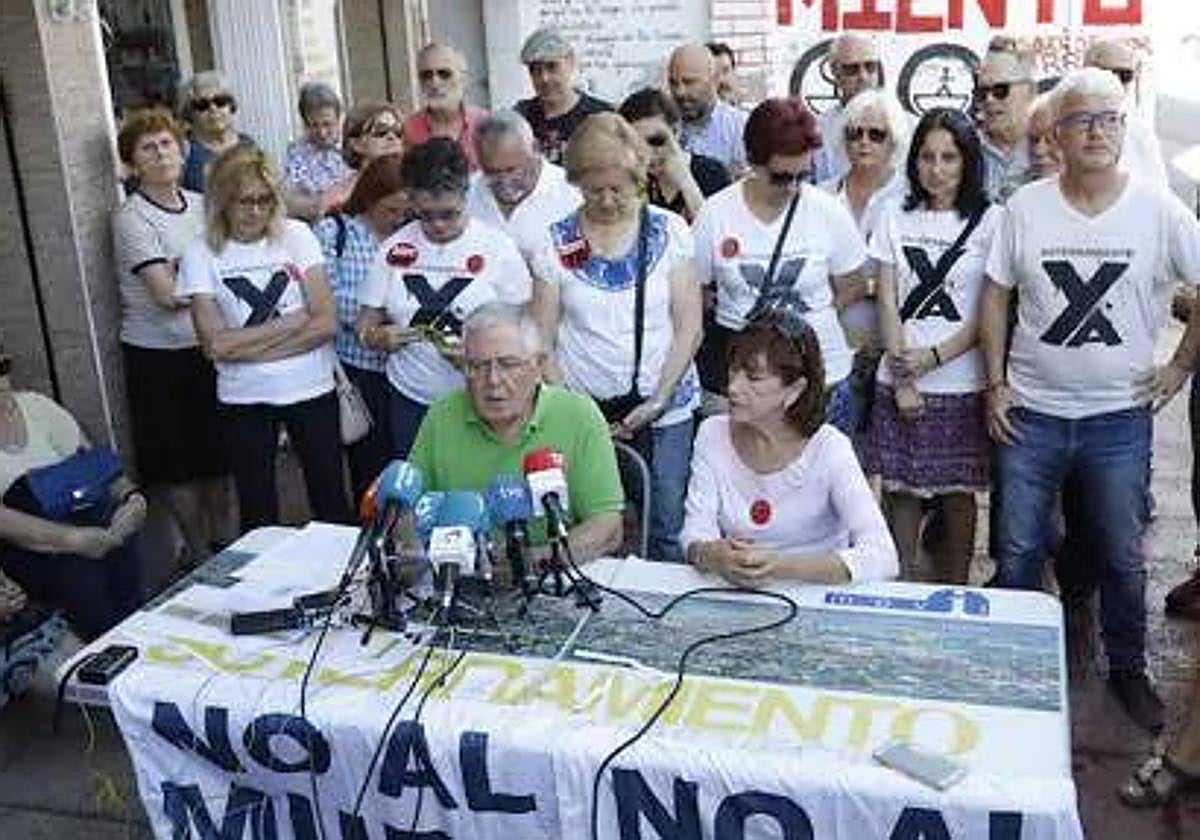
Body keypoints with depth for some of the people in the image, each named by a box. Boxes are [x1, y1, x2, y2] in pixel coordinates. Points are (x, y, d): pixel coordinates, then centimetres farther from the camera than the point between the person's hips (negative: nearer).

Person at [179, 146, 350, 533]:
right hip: (244, 400, 0)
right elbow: (217, 345, -13)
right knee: (258, 513, 10)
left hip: (312, 389, 0)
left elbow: (327, 323, -9)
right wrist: (294, 321, -11)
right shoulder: (201, 255, -5)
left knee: (331, 502, 9)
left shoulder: (296, 236, -4)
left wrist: (250, 347, -13)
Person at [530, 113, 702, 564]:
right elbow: (542, 341, 1)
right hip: (584, 415, 0)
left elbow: (689, 327, -1)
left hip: (664, 413, 0)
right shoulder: (557, 243, 1)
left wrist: (658, 400, -11)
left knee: (666, 535, 3)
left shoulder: (669, 231, 1)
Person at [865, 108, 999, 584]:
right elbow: (887, 301, 3)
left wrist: (934, 357, -12)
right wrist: (902, 378, -5)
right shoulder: (895, 218, 7)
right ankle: (902, 584, 22)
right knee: (899, 486, 6)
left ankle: (955, 591, 22)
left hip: (961, 383, -2)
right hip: (899, 382, 2)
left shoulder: (990, 221, -1)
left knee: (957, 491, 7)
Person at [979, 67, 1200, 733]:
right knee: (1016, 552, 9)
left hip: (1119, 416, 0)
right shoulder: (1026, 207, -3)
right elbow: (996, 295, 3)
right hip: (1031, 413, 1)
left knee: (1122, 557, 12)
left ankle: (1128, 670, 33)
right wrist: (996, 383, -1)